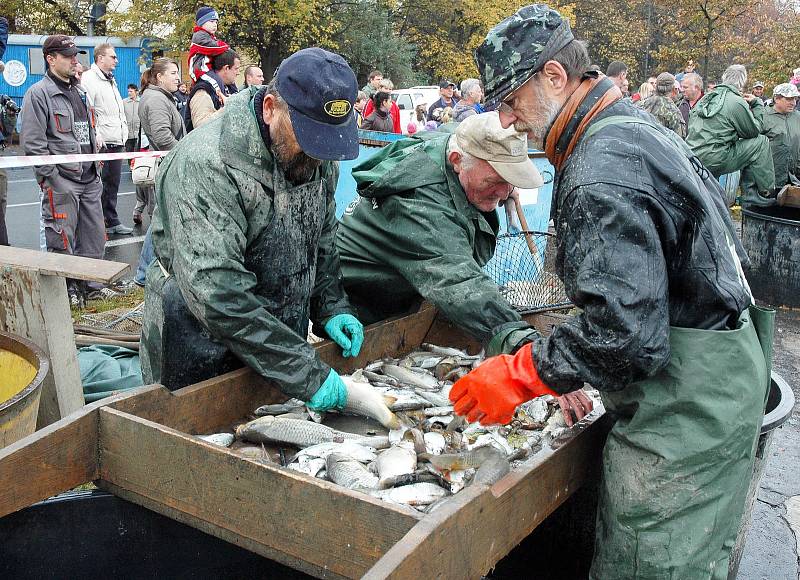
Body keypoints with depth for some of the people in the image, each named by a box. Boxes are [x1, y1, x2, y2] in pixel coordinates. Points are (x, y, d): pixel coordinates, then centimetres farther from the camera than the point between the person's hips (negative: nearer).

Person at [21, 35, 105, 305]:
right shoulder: (38, 93, -8)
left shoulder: (79, 90, 18)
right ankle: (65, 289, 13)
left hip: (89, 178, 8)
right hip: (61, 181, -8)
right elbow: (33, 143, -13)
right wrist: (51, 178, -16)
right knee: (62, 241, 0)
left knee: (94, 237, 11)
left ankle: (85, 283, 25)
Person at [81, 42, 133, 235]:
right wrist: (96, 136, -21)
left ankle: (112, 221, 21)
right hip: (101, 143, -9)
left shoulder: (111, 81, 24)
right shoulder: (89, 78, -6)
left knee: (112, 185, 13)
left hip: (117, 141, 9)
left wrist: (124, 131, 18)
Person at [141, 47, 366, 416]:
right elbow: (218, 294, -34)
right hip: (201, 359, -6)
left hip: (282, 342, 6)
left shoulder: (318, 156, -3)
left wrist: (331, 307, -3)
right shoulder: (204, 166, -28)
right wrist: (305, 372, -33)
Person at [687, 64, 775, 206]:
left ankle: (749, 194, 20)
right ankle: (766, 193, 7)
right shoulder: (737, 102, -8)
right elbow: (754, 131, 3)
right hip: (713, 161, -8)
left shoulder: (707, 97, 14)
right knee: (761, 141, 2)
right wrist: (757, 104, 14)